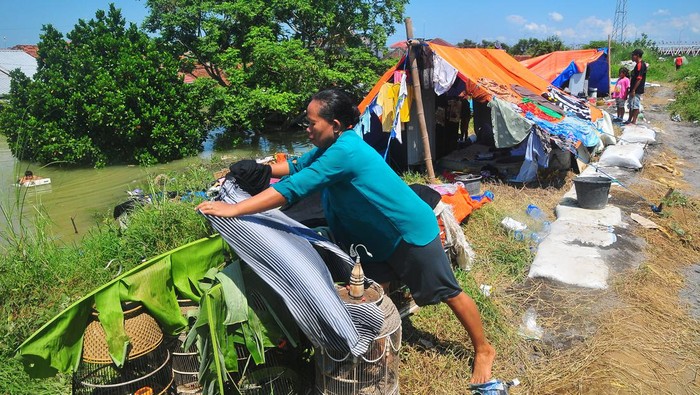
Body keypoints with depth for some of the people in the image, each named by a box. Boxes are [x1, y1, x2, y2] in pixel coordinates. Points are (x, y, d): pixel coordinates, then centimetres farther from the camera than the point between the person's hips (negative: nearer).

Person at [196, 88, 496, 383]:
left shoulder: (344, 151, -31)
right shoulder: (334, 144, -1)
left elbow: (294, 188, -35)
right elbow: (297, 167, 13)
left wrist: (234, 209, -32)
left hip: (413, 230, -8)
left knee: (448, 293, 7)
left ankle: (483, 350, 27)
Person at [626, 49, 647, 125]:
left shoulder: (640, 64, -16)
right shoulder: (638, 64, 15)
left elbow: (639, 79, -21)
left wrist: (633, 90, -21)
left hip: (637, 90, -10)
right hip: (634, 90, 10)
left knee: (635, 106, -4)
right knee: (631, 105, 16)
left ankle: (634, 121, 0)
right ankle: (629, 120, 24)